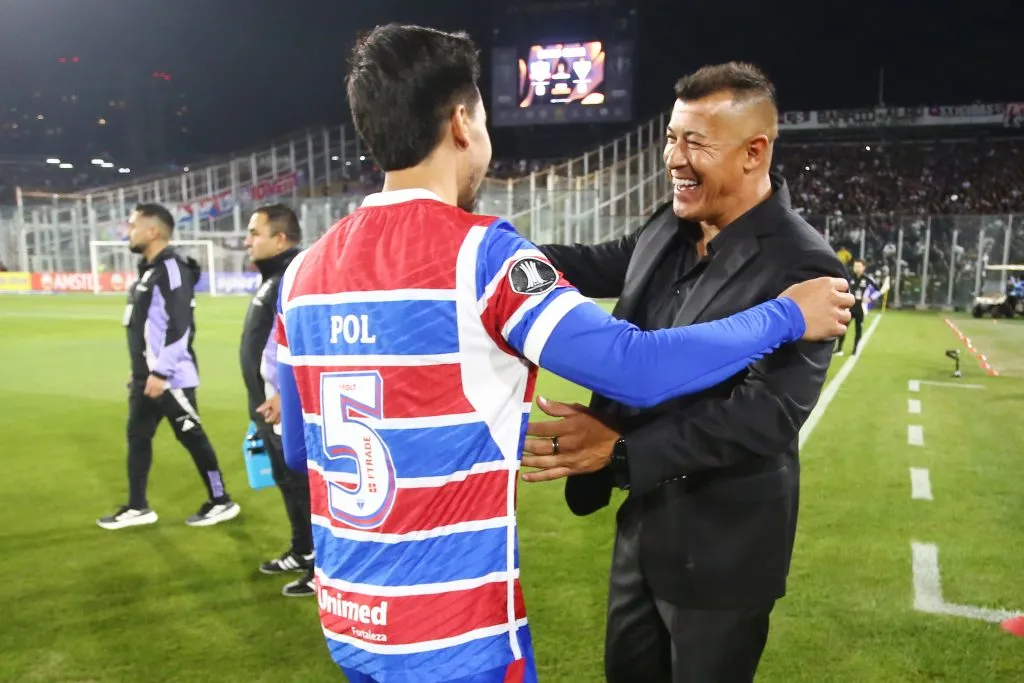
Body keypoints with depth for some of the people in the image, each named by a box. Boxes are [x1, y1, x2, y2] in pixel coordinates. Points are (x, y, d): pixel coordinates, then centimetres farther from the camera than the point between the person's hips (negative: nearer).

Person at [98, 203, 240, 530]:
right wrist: (140, 371, 20)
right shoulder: (149, 269, 15)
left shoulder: (171, 268, -16)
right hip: (146, 376, 10)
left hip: (170, 378, -10)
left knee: (192, 438, -2)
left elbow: (179, 327, -23)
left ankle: (221, 502, 11)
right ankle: (137, 507, 27)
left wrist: (161, 373, -23)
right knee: (137, 436, 15)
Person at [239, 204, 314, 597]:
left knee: (305, 484, -3)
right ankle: (303, 551, 34)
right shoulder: (273, 278, 16)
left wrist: (286, 395, -28)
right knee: (288, 481, 19)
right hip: (271, 403, 11)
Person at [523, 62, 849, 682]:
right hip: (646, 512, 7)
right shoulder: (669, 228, -1)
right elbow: (605, 266, 14)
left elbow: (770, 411, -31)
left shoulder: (803, 266, -24)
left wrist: (620, 448, -39)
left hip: (722, 541, -7)